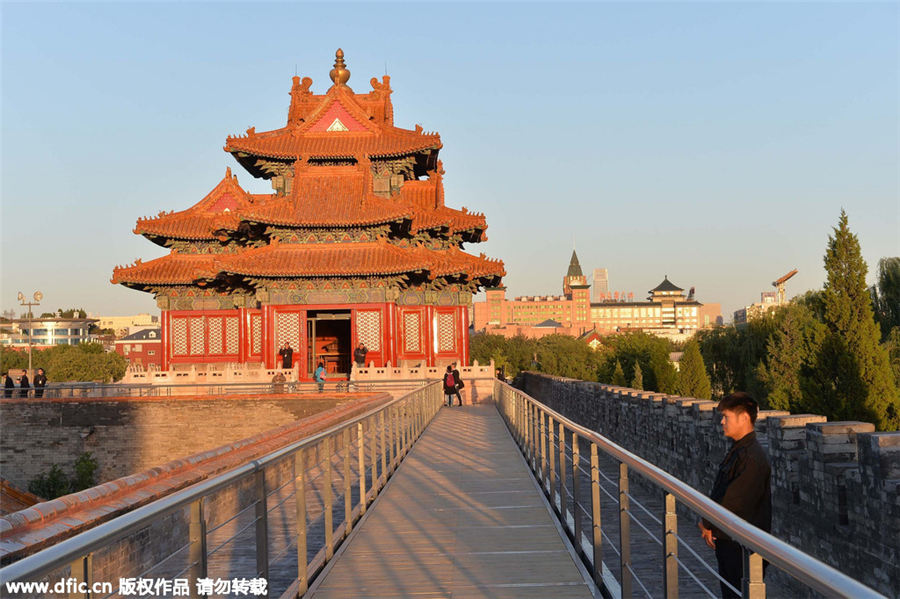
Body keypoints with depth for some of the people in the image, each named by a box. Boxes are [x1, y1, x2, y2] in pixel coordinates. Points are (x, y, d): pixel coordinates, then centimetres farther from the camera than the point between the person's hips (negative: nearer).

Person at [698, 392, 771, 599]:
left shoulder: (752, 457, -21)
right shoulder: (737, 450, 11)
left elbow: (734, 502, -23)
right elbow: (718, 492, 15)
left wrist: (708, 524, -11)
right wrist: (707, 520, 2)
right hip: (727, 540, 10)